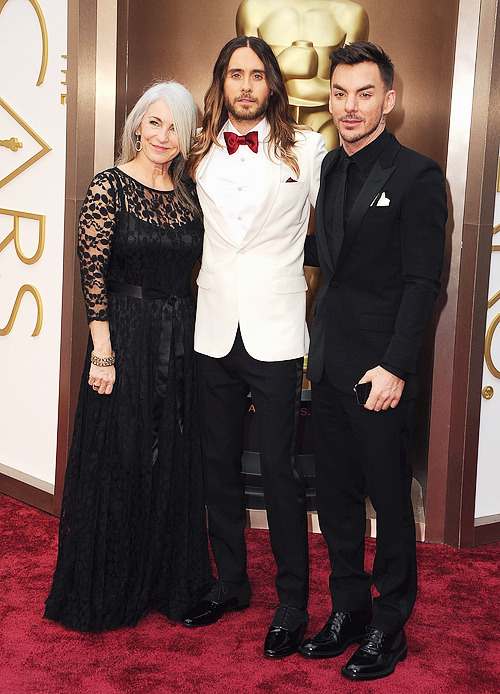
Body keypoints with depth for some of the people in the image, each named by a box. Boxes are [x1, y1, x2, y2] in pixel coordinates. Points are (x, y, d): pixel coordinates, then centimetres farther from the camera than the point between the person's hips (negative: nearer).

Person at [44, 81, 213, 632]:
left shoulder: (189, 194, 9)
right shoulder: (109, 187, -6)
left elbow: (193, 268, 13)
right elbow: (92, 272, -11)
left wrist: (194, 333, 5)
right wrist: (102, 351, -15)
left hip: (181, 341, 5)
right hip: (125, 337, -5)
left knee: (174, 465, 12)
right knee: (117, 464, 4)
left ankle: (168, 582, 28)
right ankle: (107, 592, 21)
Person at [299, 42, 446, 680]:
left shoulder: (417, 176, -9)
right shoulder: (332, 167, 12)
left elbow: (422, 282, -13)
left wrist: (396, 367, -17)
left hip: (379, 369, -7)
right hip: (328, 363, 7)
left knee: (389, 500, 6)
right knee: (335, 495, 14)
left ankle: (389, 629, 22)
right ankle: (347, 612, 30)